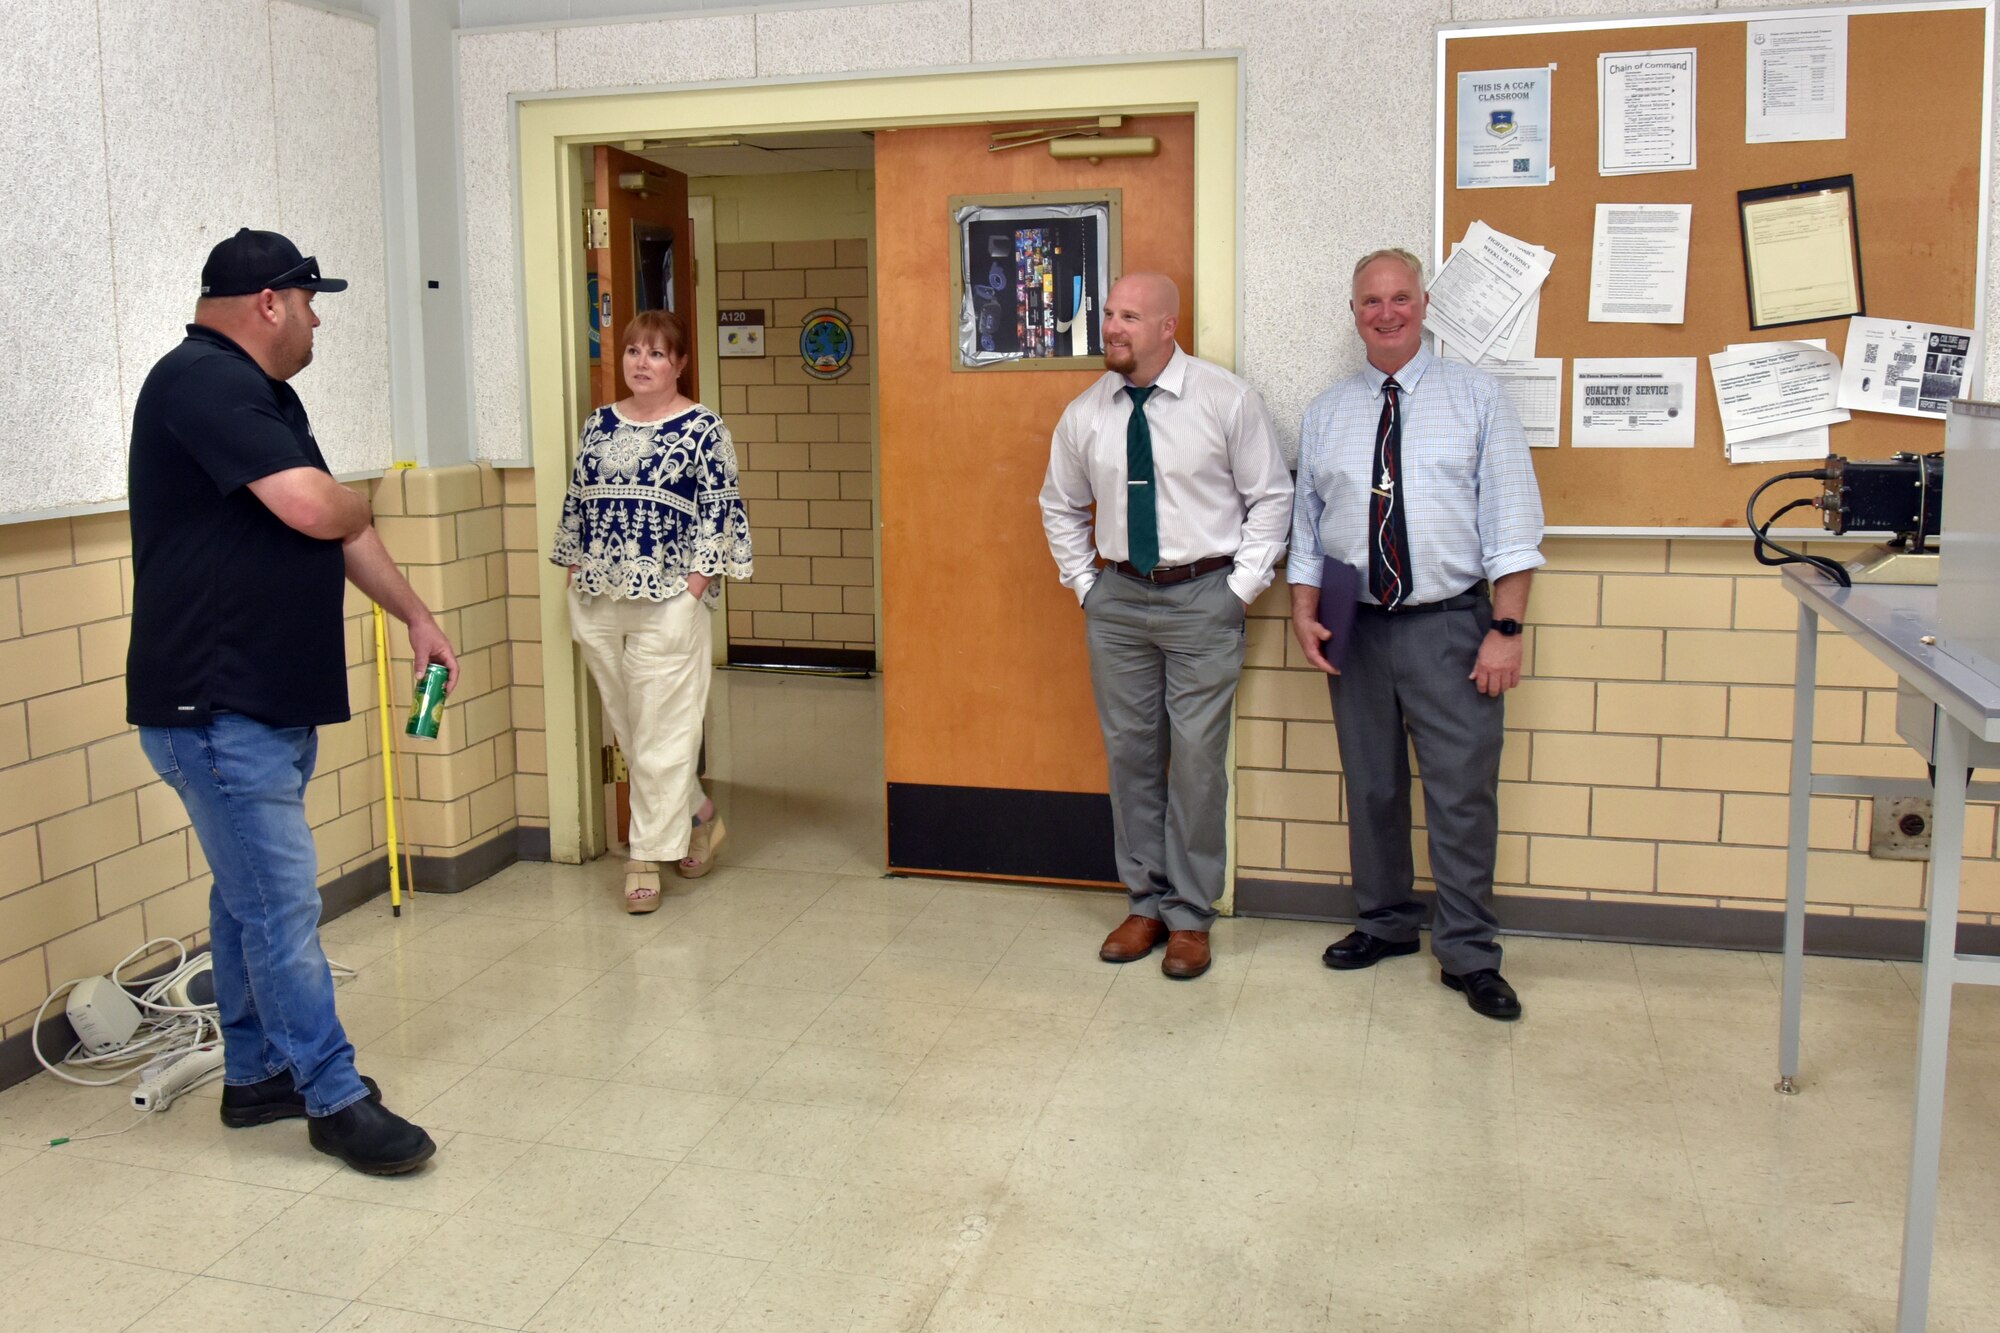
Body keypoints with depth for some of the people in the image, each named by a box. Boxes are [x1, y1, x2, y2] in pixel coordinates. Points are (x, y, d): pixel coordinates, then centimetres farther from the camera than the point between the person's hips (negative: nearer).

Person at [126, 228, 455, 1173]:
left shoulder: (264, 394, 17)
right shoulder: (201, 380, -16)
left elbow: (344, 528, 21)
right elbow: (315, 508, -24)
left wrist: (416, 617, 18)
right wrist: (358, 504, -1)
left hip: (273, 701, 10)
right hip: (216, 709, -10)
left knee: (250, 894, 17)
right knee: (283, 906, -5)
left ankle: (253, 1075, 28)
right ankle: (334, 1099, 4)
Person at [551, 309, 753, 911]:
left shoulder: (702, 428, -4)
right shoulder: (598, 425, 12)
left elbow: (718, 513, -6)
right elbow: (576, 503, 16)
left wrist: (696, 585, -11)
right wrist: (575, 573, 9)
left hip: (666, 603, -6)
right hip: (596, 603, 6)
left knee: (661, 732, -1)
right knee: (627, 726, 12)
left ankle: (648, 855, 7)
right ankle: (697, 814, 31)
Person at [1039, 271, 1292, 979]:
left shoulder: (1226, 398, -7)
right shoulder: (1084, 414, 3)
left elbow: (1270, 496, 0)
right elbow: (1060, 505, 18)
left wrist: (1242, 586, -5)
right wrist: (1084, 582, 10)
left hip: (1203, 598, -3)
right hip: (1117, 598, 4)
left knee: (1198, 758, -2)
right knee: (1130, 753, 9)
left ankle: (1190, 915, 12)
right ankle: (1146, 902, 23)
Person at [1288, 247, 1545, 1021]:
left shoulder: (1476, 398, 0)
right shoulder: (1327, 414, 10)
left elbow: (1511, 521, -5)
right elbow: (1305, 522, 12)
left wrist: (1506, 628, -12)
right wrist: (1304, 612, -1)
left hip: (1450, 626, -3)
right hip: (1358, 628, 3)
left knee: (1463, 794, -1)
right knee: (1371, 788, 13)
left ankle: (1468, 955, 12)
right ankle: (1386, 922, 31)